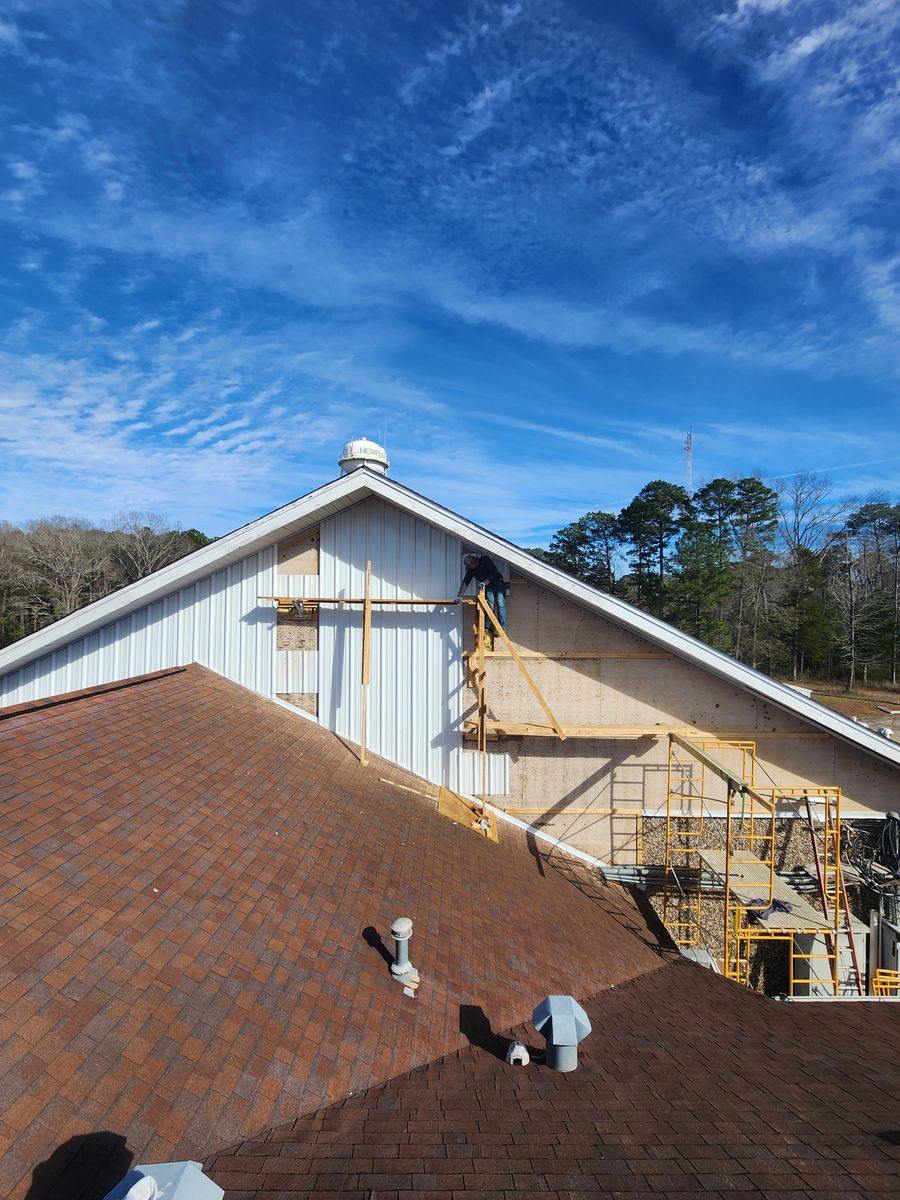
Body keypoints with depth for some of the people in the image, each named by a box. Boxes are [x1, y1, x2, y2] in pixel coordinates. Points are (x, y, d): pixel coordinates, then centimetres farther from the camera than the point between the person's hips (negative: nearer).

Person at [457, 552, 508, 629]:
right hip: (488, 587, 4)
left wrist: (485, 582, -26)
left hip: (498, 584, -3)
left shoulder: (484, 560, -14)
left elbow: (493, 572, -18)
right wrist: (459, 596, -15)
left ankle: (502, 628, -17)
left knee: (500, 605, -15)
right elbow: (465, 582, -6)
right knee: (490, 605, -15)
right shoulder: (471, 569, -1)